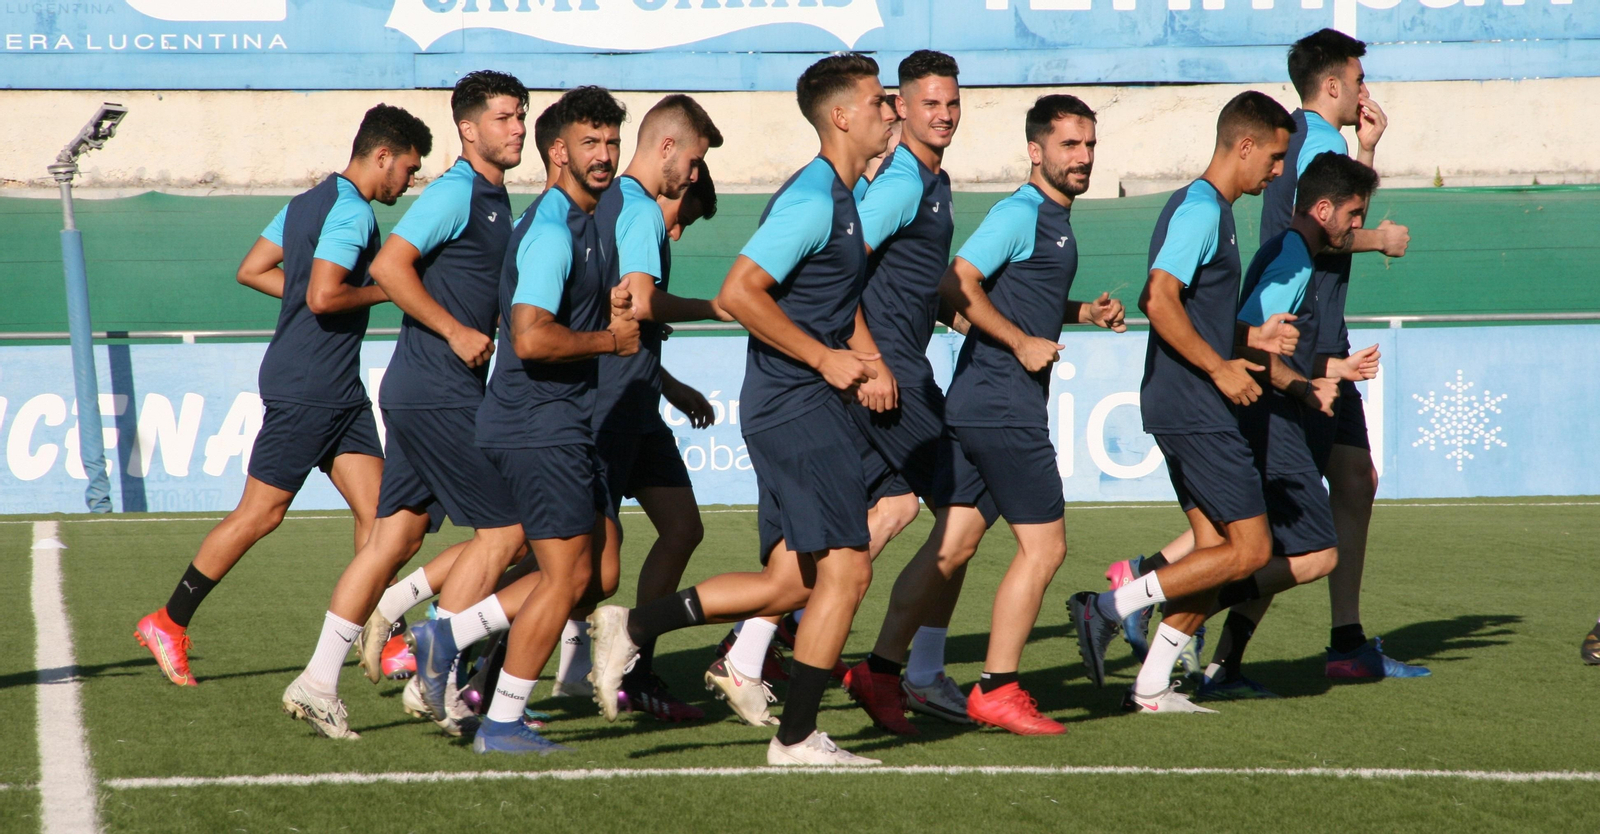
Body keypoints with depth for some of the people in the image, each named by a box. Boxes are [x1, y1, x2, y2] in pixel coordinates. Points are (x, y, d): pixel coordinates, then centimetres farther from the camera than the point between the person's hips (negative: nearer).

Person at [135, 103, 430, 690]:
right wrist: (382, 291, -11)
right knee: (260, 513, -2)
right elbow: (323, 297, -25)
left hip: (339, 392, 10)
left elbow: (252, 270, 17)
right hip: (307, 391, -10)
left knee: (375, 510, 3)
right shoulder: (351, 212, -15)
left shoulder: (312, 202, 15)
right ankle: (168, 624, 8)